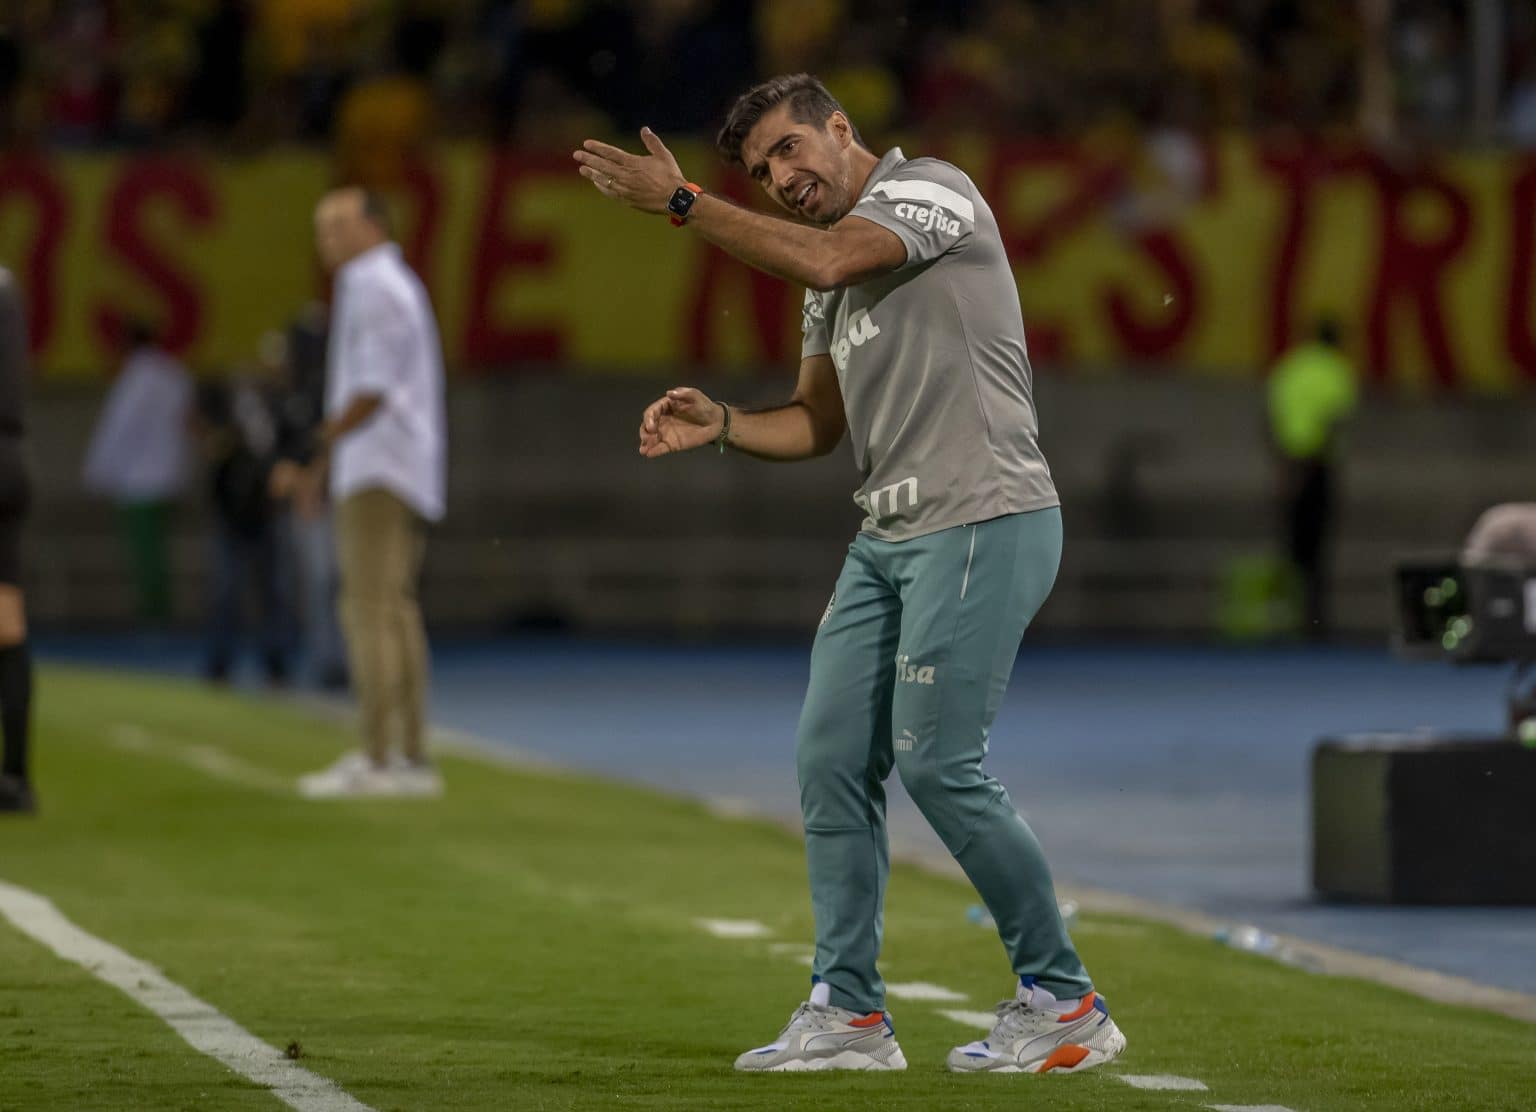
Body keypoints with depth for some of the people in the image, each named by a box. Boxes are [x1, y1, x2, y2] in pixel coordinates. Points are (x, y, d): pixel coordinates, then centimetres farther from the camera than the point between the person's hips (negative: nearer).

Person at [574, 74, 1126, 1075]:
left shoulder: (932, 189, -6)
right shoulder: (835, 273, 20)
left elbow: (823, 260, -23)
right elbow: (818, 424, 24)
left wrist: (683, 202, -17)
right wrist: (720, 423, 5)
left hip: (984, 521, -9)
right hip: (888, 536, 9)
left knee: (939, 760, -12)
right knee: (831, 759, 3)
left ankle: (1066, 1003, -3)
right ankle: (850, 1011, 8)